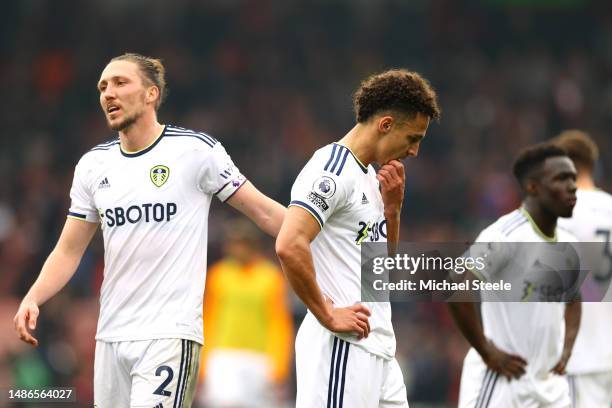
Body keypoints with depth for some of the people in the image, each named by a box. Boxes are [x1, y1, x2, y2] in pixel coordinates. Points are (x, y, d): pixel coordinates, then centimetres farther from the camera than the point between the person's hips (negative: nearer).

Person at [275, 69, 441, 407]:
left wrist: (392, 206, 9)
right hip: (341, 344, -10)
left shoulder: (371, 176, 19)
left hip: (378, 348, 10)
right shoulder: (333, 170, -12)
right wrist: (327, 315, -18)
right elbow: (289, 246, -25)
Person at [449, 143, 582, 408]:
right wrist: (488, 353, -16)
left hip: (549, 383, 8)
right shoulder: (505, 236, -15)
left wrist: (565, 351, 12)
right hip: (500, 383, -8)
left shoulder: (567, 245, 11)